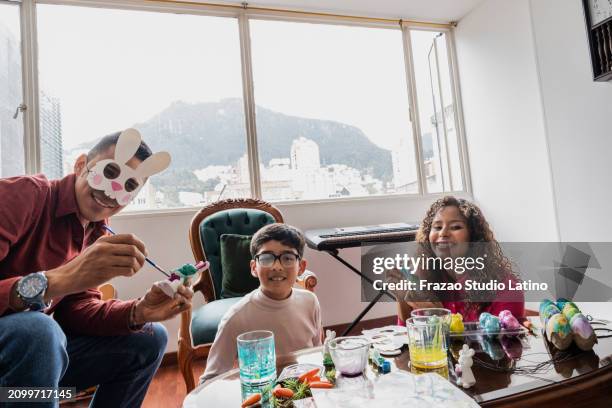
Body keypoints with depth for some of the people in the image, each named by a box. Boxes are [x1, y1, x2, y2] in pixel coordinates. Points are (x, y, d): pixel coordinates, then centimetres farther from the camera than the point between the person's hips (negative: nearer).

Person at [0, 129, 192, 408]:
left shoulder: (97, 231, 0)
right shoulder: (24, 194, -21)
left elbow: (74, 309, -1)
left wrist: (138, 312, -17)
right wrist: (55, 280, -45)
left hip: (38, 343, 7)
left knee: (149, 339, 2)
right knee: (36, 329, -37)